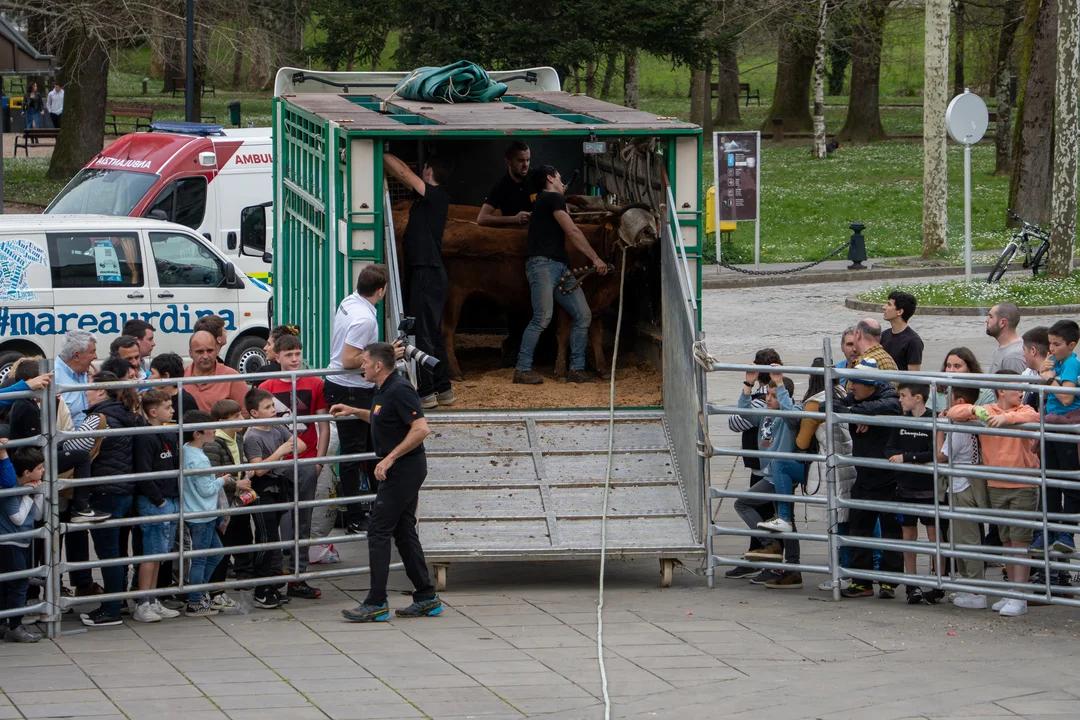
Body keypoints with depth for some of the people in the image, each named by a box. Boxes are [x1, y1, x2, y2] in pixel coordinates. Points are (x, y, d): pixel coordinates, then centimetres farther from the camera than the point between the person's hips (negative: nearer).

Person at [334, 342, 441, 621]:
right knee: (404, 531, 13)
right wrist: (355, 411, 23)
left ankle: (376, 603, -8)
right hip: (404, 469, 11)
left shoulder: (399, 391, -19)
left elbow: (421, 429, -26)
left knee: (379, 531, -8)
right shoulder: (384, 391, 13)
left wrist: (390, 458, -25)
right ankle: (426, 598, 16)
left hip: (404, 469, -11)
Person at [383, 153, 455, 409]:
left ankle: (426, 393, -7)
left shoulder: (437, 196, -11)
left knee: (422, 333, -8)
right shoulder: (428, 197, 13)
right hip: (428, 271, 10)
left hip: (427, 272, -10)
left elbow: (403, 172, -12)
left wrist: (382, 153, -2)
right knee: (433, 333, 14)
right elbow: (404, 173, 20)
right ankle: (443, 390, 19)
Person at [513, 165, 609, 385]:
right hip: (543, 263, -10)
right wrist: (596, 258, -5)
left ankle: (576, 369, 3)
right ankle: (522, 369, -15)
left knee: (583, 316, 1)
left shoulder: (546, 200, 27)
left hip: (560, 267, 10)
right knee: (543, 317, -18)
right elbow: (572, 232, -7)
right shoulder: (553, 198, -1)